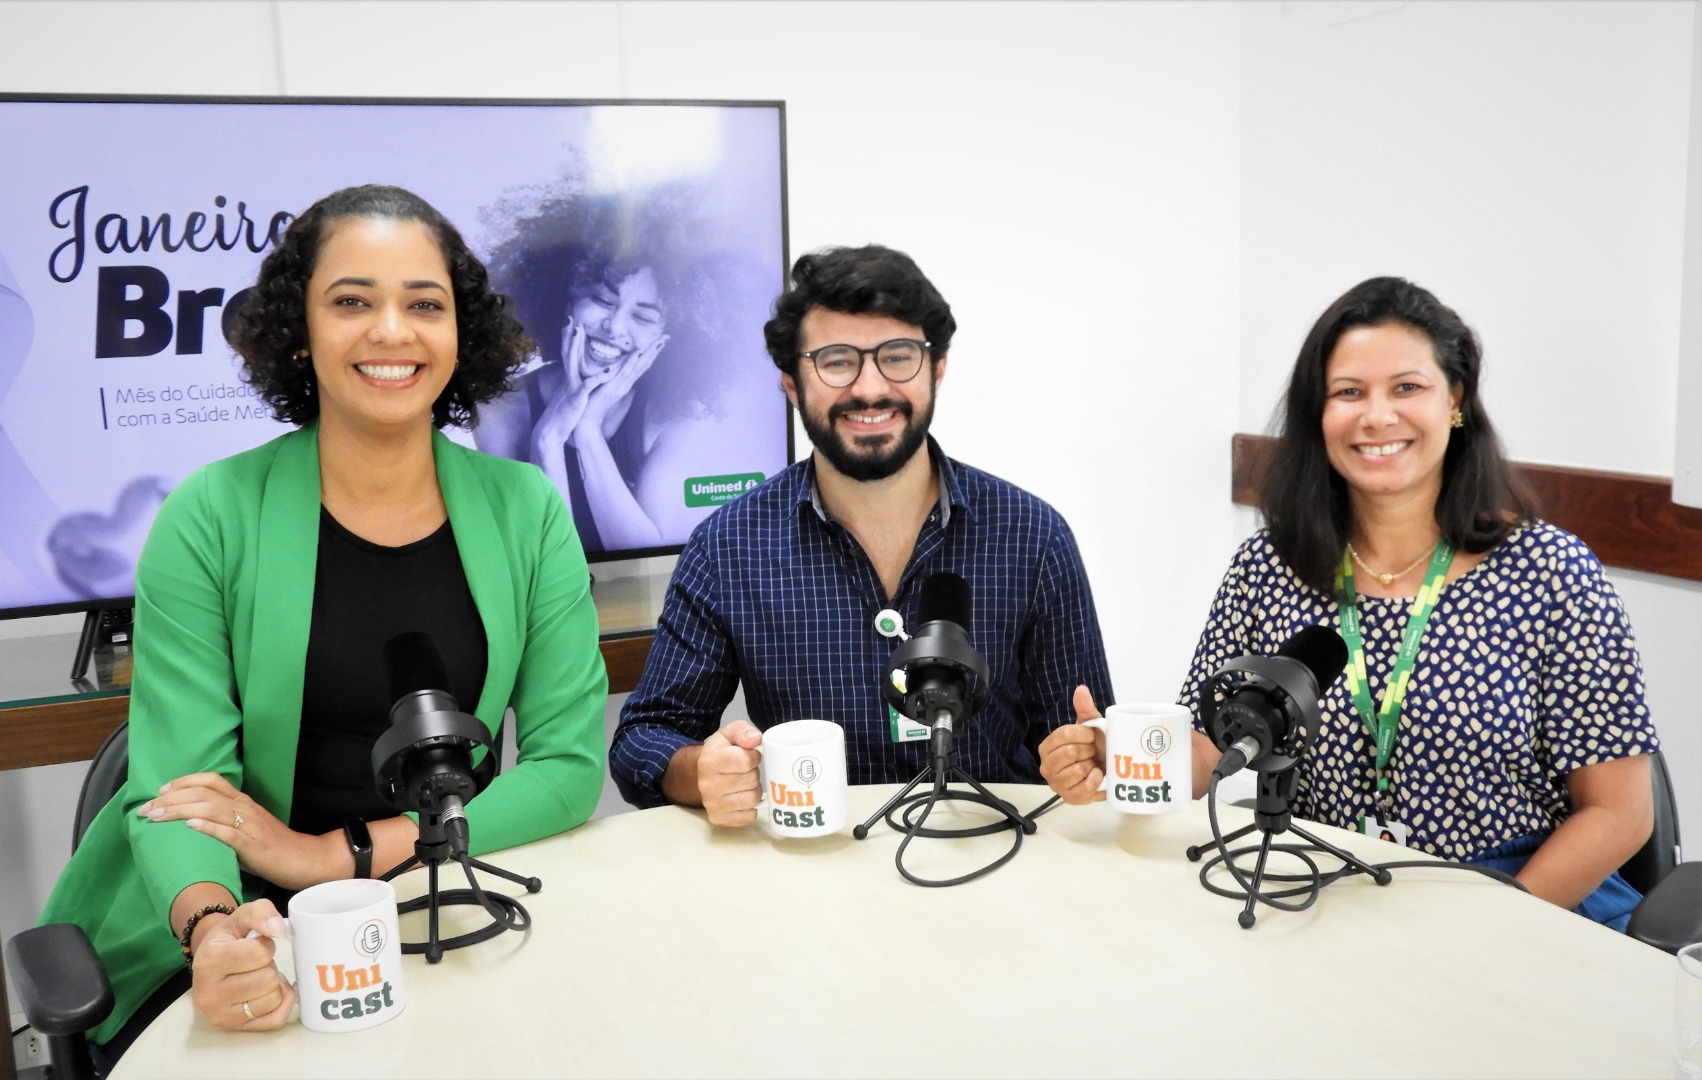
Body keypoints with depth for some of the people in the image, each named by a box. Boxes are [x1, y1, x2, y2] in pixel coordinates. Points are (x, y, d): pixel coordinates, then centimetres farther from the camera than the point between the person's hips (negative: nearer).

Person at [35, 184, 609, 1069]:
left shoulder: (525, 509, -2)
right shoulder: (211, 517, -8)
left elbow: (569, 764, -5)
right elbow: (175, 789, -12)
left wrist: (340, 854, -14)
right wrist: (212, 929, -34)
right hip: (248, 943, -2)